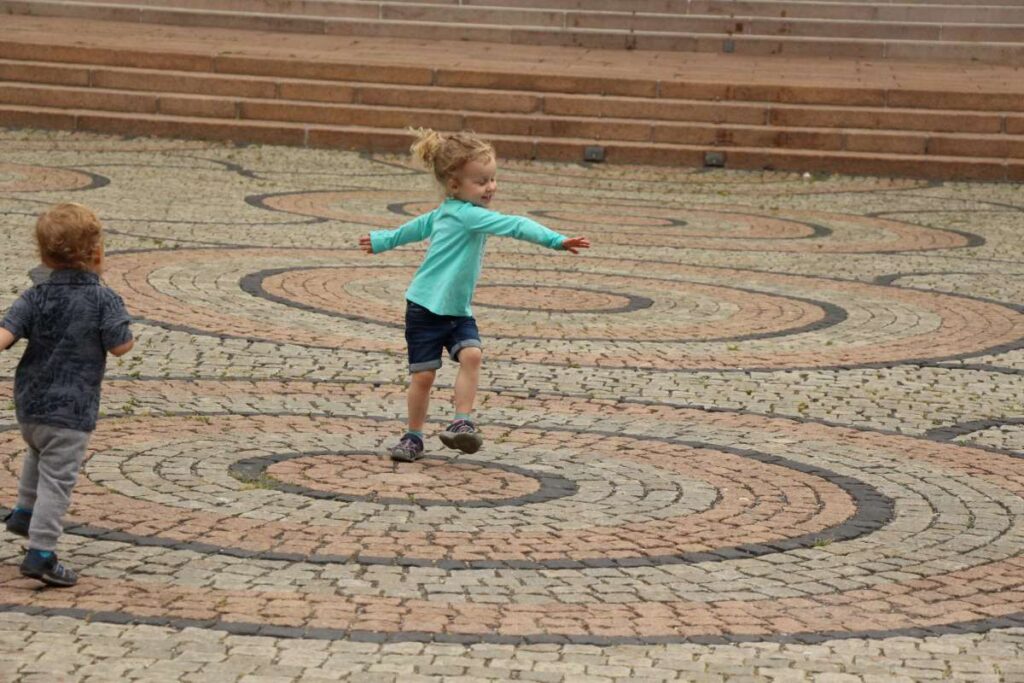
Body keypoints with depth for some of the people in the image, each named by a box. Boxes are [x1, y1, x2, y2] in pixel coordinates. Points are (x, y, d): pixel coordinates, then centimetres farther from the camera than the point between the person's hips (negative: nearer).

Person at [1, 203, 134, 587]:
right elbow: (120, 346, -11)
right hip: (71, 410, -6)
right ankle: (41, 552, -7)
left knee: (38, 454, 34)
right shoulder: (103, 300, -13)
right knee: (58, 478, -4)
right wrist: (125, 326, 7)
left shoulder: (34, 298, -1)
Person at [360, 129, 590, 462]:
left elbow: (419, 226, 25)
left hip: (458, 311, 8)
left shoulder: (446, 213, 8)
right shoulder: (466, 214, -21)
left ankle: (461, 423, -18)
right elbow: (513, 225, -31)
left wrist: (381, 240, 41)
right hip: (426, 308, -8)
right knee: (423, 373, -1)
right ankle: (414, 436, 15)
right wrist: (557, 240, -38)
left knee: (471, 355, -16)